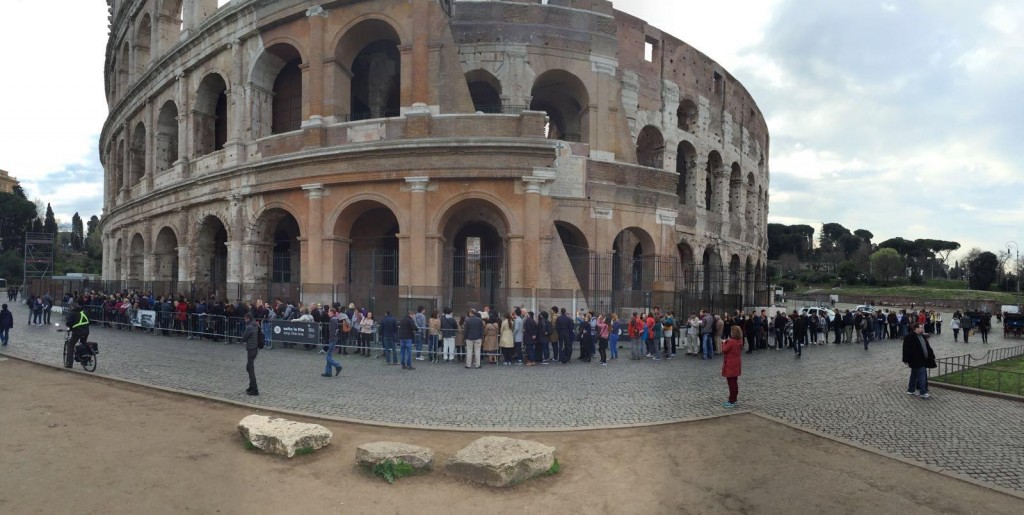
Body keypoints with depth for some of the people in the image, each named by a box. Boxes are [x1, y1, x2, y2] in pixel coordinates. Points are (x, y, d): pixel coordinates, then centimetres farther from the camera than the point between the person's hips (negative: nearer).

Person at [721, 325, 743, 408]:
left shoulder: (731, 342, -23)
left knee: (731, 383, -3)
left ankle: (731, 402, 2)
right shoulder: (739, 341, 3)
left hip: (730, 365, -9)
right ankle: (734, 399, 25)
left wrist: (724, 343, 0)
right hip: (736, 365, 9)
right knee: (734, 382, 16)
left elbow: (724, 350, -14)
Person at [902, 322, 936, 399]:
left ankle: (911, 390, 25)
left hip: (922, 360, 10)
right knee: (922, 375, -9)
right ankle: (923, 393, -3)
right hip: (916, 361, -10)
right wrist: (906, 360, -18)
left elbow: (927, 347, 19)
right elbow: (906, 349, -18)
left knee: (914, 375, 16)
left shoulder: (923, 336, 12)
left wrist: (932, 355, 14)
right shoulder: (909, 337, -17)